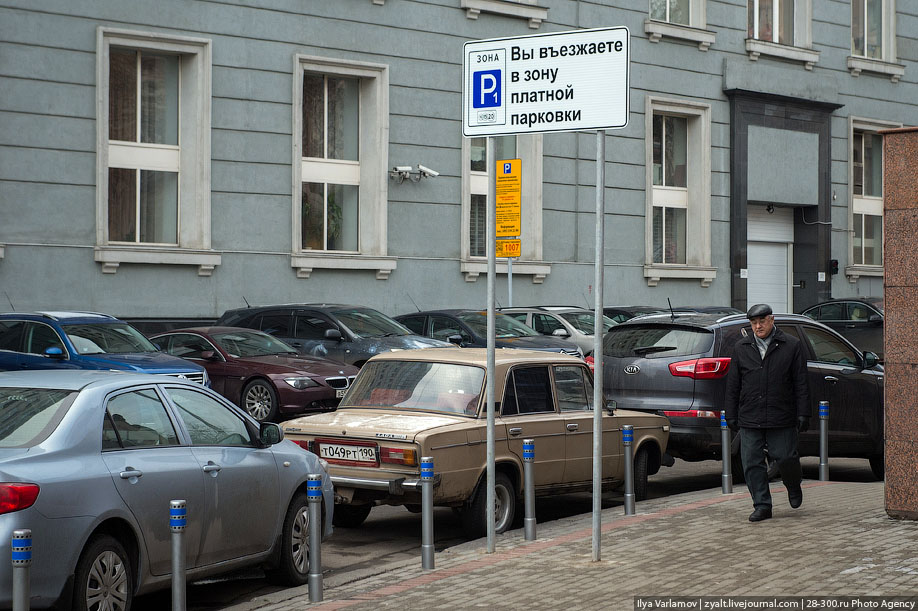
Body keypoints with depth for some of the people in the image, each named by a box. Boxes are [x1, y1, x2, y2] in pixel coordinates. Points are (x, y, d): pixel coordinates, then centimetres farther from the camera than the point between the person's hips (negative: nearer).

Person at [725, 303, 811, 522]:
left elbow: (801, 384, 2)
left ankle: (794, 488, 28)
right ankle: (762, 505, 9)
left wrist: (803, 414, -3)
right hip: (750, 420, 3)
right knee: (752, 464, 0)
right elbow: (733, 386, 13)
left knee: (786, 458, -2)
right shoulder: (741, 348, 11)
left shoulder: (791, 346, 3)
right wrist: (731, 415, 8)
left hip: (781, 420, -3)